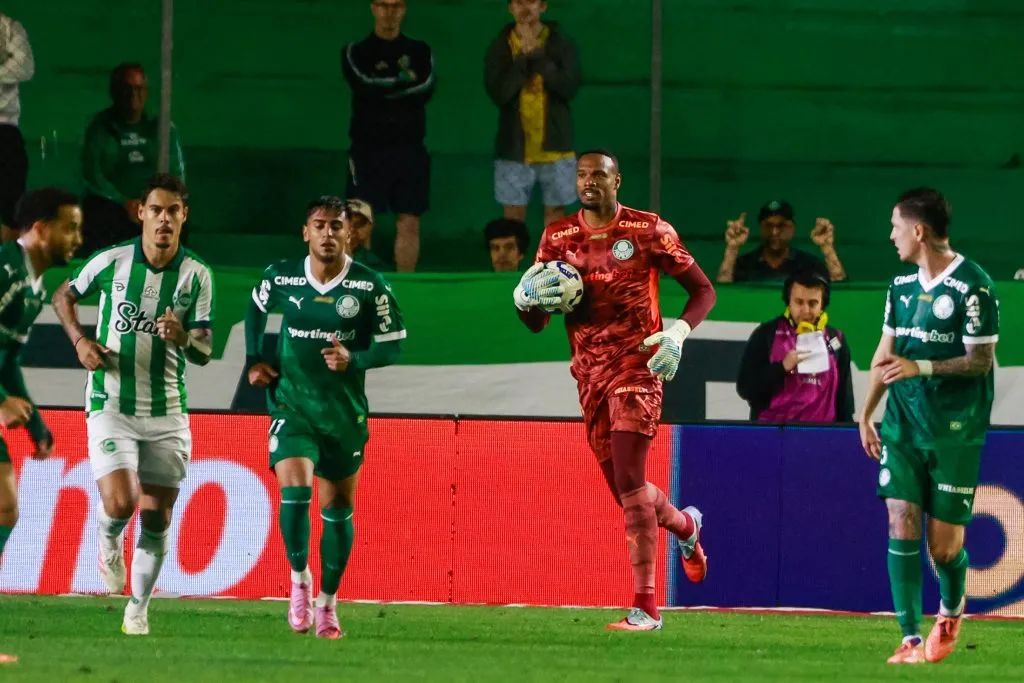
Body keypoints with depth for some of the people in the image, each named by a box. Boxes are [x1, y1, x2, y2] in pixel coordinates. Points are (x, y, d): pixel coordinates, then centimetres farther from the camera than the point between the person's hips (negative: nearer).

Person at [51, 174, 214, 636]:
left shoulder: (197, 276, -1)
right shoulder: (111, 262, -4)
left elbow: (204, 352, -2)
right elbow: (64, 296, 13)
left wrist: (182, 336, -24)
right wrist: (80, 341, -3)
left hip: (167, 411, 2)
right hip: (112, 404, -2)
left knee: (156, 518, 4)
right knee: (120, 505, -17)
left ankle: (138, 609, 20)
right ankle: (108, 544, 19)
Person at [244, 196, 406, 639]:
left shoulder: (369, 286, -10)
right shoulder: (281, 277, -5)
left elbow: (392, 346, -4)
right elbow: (256, 309, 17)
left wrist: (354, 359, -22)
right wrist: (255, 361, 9)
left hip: (345, 410, 1)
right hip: (292, 405, -1)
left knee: (338, 508, 9)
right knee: (294, 490, -21)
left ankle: (327, 602, 26)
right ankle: (299, 579, 1)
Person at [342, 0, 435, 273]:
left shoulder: (419, 52, 10)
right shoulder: (356, 52, 5)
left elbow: (426, 90, -8)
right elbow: (366, 86, -13)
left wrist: (385, 88, -12)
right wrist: (404, 81, -7)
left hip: (409, 150, 2)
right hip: (368, 150, -2)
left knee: (409, 223, -1)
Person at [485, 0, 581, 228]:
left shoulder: (560, 42, 0)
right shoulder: (500, 46, 1)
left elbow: (569, 87, -12)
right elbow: (498, 93, -10)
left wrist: (538, 56, -17)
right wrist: (523, 58, -16)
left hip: (554, 146, 0)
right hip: (515, 147, 0)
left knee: (555, 219, 4)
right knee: (513, 219, 1)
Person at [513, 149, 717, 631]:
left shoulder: (648, 231, -2)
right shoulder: (558, 238, 9)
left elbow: (703, 290, 3)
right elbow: (536, 323, 12)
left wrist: (679, 333, -16)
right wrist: (524, 297, -12)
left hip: (635, 363, -5)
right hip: (590, 371, 5)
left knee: (629, 481, -16)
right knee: (625, 491, 11)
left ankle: (645, 606, -14)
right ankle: (685, 525, 45)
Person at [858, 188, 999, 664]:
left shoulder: (972, 286, -11)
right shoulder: (901, 285, 10)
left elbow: (981, 359, -12)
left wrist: (920, 367, -21)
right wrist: (865, 415, 15)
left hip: (955, 431, -5)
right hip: (903, 426, 5)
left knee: (944, 543, -1)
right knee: (901, 523, -7)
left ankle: (952, 608, 31)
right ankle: (910, 639, -5)